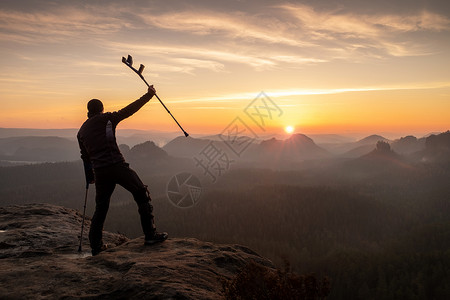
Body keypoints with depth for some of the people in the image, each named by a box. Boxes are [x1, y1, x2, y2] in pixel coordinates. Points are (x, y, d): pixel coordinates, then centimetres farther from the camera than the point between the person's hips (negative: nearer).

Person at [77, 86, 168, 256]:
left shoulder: (81, 131, 18)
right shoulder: (106, 119, 4)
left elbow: (85, 157, 23)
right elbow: (129, 110, 2)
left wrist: (90, 178, 32)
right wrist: (148, 95, 8)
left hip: (100, 172, 5)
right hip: (117, 166, -5)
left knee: (101, 207, 17)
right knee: (142, 195, 6)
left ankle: (95, 246, 20)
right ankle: (150, 235, 3)